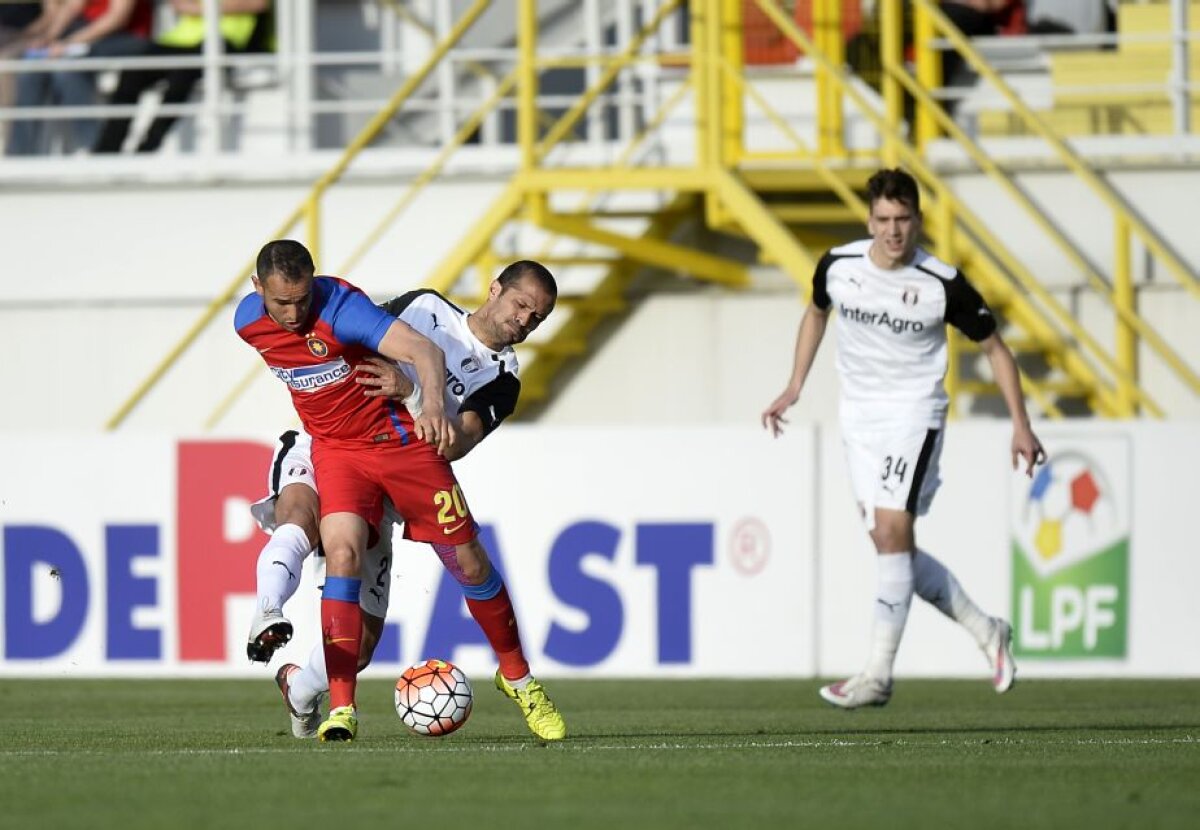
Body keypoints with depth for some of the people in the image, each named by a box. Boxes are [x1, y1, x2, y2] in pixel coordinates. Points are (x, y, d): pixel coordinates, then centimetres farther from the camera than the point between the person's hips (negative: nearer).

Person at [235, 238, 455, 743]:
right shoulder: (248, 322, -9)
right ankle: (341, 707, -26)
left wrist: (434, 403, -59)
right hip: (334, 449, 3)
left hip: (399, 438, -3)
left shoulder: (341, 308, -28)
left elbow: (423, 350, -41)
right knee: (342, 552, -22)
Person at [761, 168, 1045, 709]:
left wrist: (1020, 424, -6)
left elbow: (994, 348, -1)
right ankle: (986, 631, 23)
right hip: (858, 416, 5)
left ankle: (878, 675, -15)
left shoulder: (943, 284, -14)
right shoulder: (839, 267, -5)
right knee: (893, 547, 5)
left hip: (913, 414, -5)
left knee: (891, 533, -17)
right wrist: (794, 389, 16)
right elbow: (816, 314, 19)